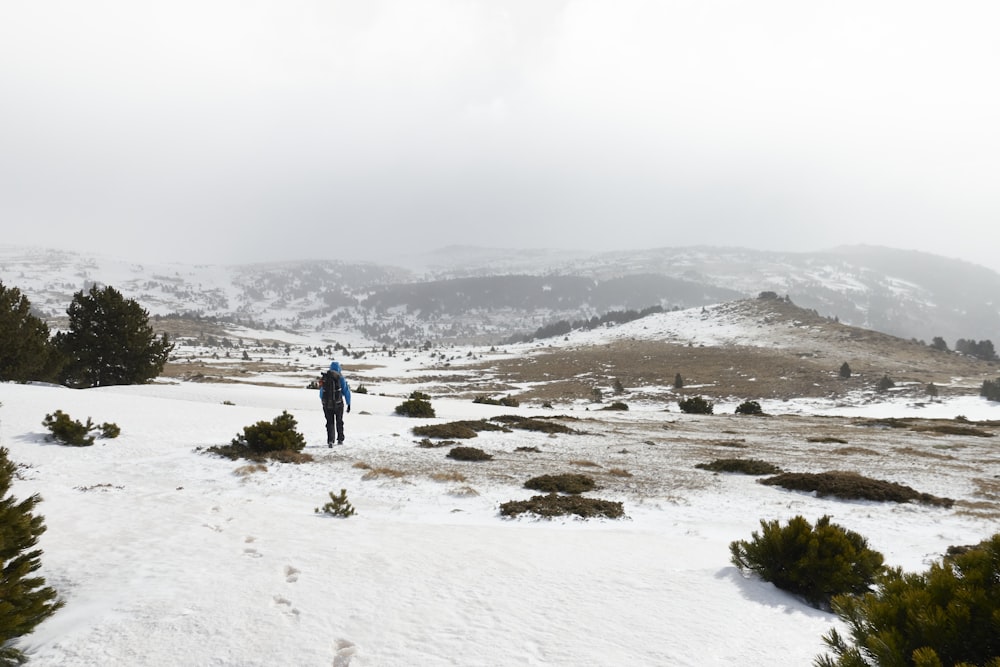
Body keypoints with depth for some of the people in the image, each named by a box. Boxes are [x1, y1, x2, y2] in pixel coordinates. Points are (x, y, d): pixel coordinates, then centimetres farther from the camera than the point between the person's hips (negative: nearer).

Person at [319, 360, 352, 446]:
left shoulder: (324, 378, 5)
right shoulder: (340, 378, -4)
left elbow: (321, 392, 12)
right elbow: (346, 391, -2)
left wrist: (323, 402, 23)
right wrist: (348, 403, 4)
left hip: (327, 404, 2)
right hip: (338, 404, -2)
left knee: (330, 423, 8)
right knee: (339, 422, 17)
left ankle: (330, 440, -7)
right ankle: (340, 439, 25)